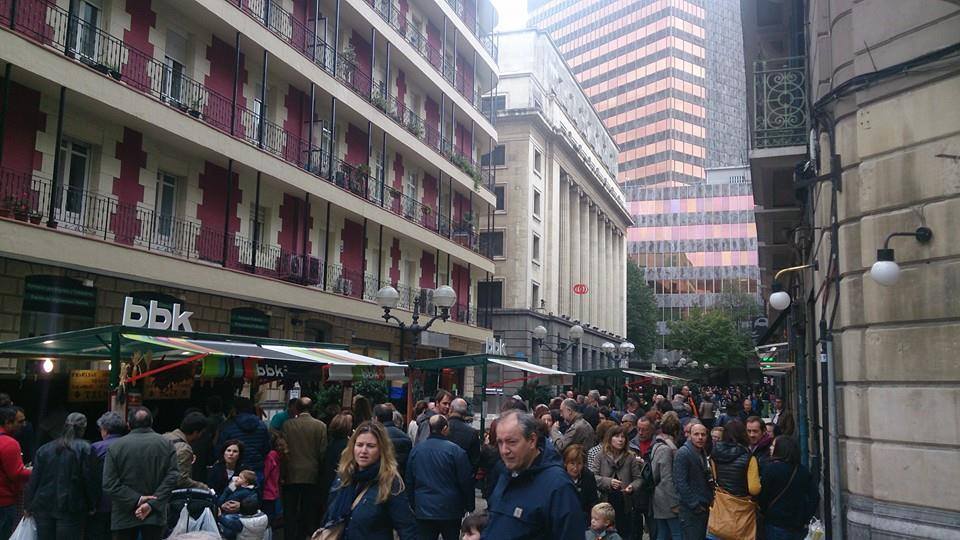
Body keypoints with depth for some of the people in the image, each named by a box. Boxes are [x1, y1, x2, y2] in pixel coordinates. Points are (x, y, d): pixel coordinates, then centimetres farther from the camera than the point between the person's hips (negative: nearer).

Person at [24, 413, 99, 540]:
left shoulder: (44, 449, 6)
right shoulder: (85, 449, -9)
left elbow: (34, 479, 6)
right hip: (71, 510, -4)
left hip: (44, 506, 4)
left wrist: (28, 505, 13)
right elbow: (91, 480, -9)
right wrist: (92, 506, 1)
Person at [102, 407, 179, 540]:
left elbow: (109, 484, -10)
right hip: (155, 515, 1)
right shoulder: (166, 444, -1)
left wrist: (136, 499, -10)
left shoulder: (116, 447, -4)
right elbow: (172, 478, -9)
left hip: (124, 518, -1)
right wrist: (152, 504, -11)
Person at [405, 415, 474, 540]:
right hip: (450, 511, -3)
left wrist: (414, 505, 21)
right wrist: (469, 507, 2)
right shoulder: (455, 450, -13)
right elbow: (466, 482, -10)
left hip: (423, 511, 3)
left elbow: (409, 482, 11)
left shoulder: (415, 450, 2)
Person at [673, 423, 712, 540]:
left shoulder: (703, 453, 13)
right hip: (691, 510, -8)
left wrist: (711, 500, 9)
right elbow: (680, 483, -18)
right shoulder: (683, 453, -14)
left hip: (704, 507, 8)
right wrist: (695, 505, -16)